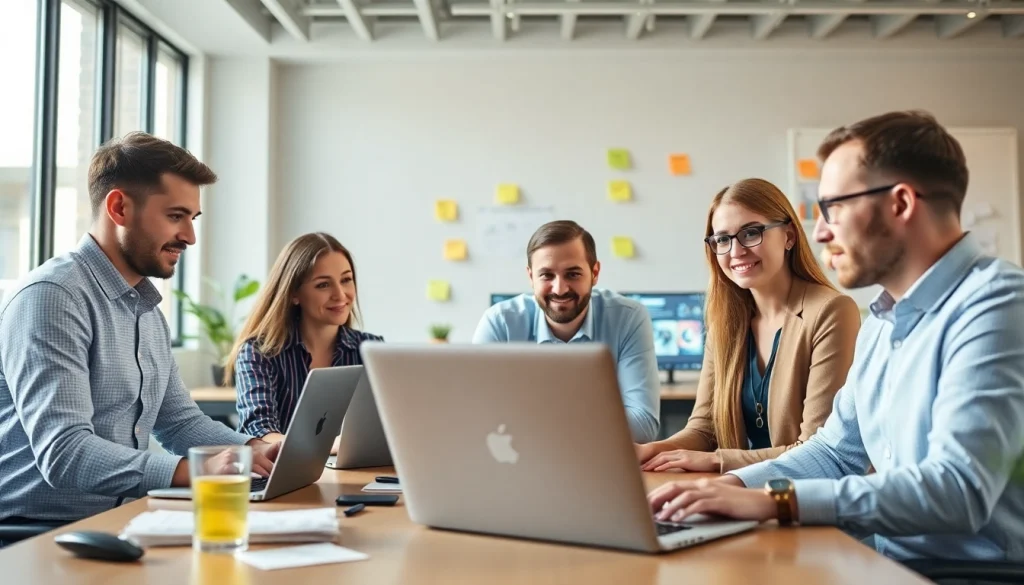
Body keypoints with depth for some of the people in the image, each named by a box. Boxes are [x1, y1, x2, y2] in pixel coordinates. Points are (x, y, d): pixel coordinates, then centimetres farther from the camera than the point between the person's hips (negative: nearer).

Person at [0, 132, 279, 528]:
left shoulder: (147, 308, 13)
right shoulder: (51, 297, -15)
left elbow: (179, 420, 19)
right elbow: (64, 451, -24)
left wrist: (252, 450, 1)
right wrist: (190, 471, -35)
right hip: (36, 533, -8)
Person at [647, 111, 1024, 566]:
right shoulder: (883, 320, 12)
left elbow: (959, 488, -27)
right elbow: (836, 451, 15)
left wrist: (777, 499, -26)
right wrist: (733, 485, -2)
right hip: (892, 561, 7)